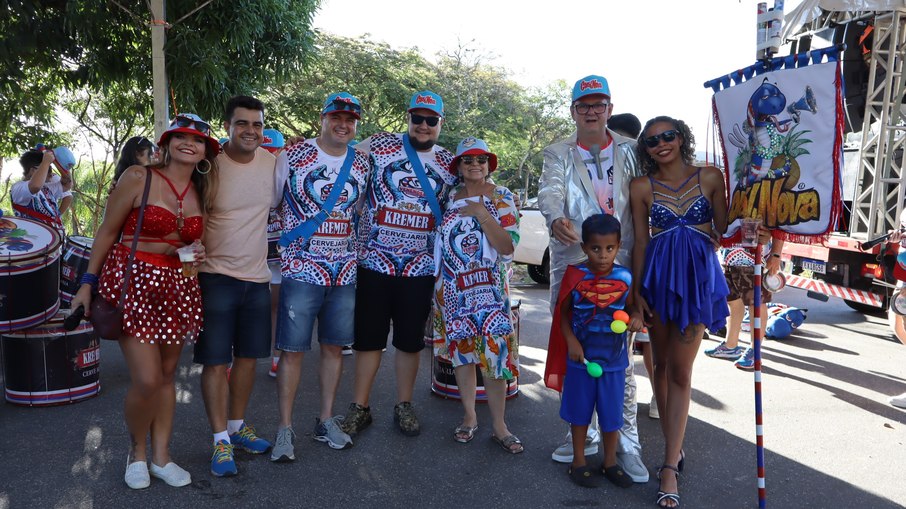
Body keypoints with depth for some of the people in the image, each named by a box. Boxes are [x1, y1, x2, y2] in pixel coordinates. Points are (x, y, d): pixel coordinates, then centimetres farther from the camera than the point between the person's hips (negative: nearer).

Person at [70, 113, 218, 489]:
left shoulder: (200, 192, 9)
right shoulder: (138, 178, -7)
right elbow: (107, 232, -2)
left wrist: (198, 254, -1)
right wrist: (88, 282, -2)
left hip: (177, 286, 5)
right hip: (132, 281, -5)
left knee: (167, 376, 10)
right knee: (147, 380, -10)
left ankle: (160, 457, 24)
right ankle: (137, 451, 17)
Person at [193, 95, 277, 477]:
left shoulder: (272, 163, 2)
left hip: (257, 277, 5)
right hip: (216, 276, -4)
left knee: (248, 356, 14)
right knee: (216, 361, 0)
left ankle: (237, 426, 31)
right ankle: (221, 440, 13)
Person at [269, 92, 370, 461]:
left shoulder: (362, 164, 8)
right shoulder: (294, 155, -5)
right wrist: (292, 232, -6)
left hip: (345, 272, 4)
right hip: (301, 270, -4)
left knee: (334, 347, 12)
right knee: (292, 349, -1)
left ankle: (326, 421, 26)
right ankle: (285, 429, 12)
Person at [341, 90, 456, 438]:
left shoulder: (449, 163, 8)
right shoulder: (379, 145, -1)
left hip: (420, 267, 2)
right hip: (374, 262, -2)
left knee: (411, 341, 12)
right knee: (368, 338, 7)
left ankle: (404, 406, 27)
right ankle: (360, 408, 21)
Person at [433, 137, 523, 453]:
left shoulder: (501, 198, -1)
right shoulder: (448, 197, 8)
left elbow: (507, 247, -10)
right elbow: (434, 234, 18)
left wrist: (482, 214, -17)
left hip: (488, 287, -3)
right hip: (452, 288, 3)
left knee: (493, 352, -7)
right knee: (461, 350, 9)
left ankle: (499, 427, 4)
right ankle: (469, 417, 24)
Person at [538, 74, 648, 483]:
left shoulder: (631, 152, 12)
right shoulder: (558, 155, 10)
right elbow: (550, 192, -10)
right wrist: (556, 218, -33)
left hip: (619, 266, -1)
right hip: (571, 265, 1)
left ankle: (627, 443, 9)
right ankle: (583, 434, 23)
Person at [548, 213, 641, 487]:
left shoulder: (625, 278, -6)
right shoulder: (575, 276, -10)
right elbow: (563, 312, -3)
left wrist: (635, 319, -15)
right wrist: (571, 340, -15)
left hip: (614, 359, 1)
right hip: (581, 357, -1)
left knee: (612, 413, 13)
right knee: (580, 411, 12)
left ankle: (610, 462, 32)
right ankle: (578, 462, 29)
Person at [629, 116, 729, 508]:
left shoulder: (710, 177, 2)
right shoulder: (642, 187, 3)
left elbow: (724, 229, 6)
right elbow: (640, 241, 3)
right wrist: (636, 291, 0)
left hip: (698, 276, -1)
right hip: (658, 276, 1)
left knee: (680, 371, -2)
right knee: (662, 366, 9)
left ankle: (670, 468, 1)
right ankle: (674, 449, 25)